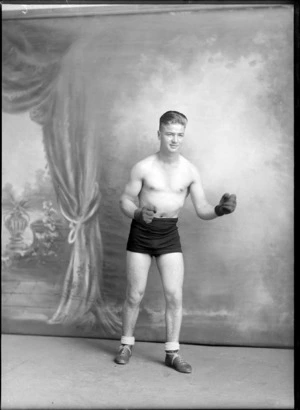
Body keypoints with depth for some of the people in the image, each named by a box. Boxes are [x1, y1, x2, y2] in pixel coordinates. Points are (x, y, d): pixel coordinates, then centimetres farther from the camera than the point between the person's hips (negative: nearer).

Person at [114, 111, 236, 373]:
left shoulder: (190, 171, -3)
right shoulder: (143, 168, -8)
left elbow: (202, 210, -3)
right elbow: (126, 200, -2)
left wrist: (220, 210, -25)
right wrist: (138, 213, -24)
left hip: (169, 235, 1)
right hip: (141, 233, -1)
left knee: (175, 295, -2)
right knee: (135, 294, 5)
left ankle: (173, 352, 13)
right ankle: (127, 345, 25)